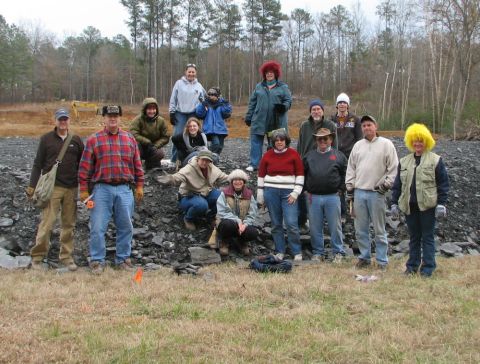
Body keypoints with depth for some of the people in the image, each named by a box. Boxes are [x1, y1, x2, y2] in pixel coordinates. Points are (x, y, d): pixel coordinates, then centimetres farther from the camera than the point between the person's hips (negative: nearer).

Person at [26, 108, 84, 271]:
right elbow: (38, 164, 4)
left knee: (69, 224, 6)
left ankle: (66, 256, 16)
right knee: (47, 223, -7)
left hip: (71, 188, 3)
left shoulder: (76, 140, 10)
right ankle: (37, 257, 4)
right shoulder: (46, 139, 3)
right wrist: (32, 186, -2)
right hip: (52, 187, -3)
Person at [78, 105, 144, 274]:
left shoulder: (130, 139, 11)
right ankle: (97, 260, 8)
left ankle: (123, 259, 19)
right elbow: (85, 166, 2)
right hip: (102, 189, -2)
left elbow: (137, 165, 13)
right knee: (98, 227, -2)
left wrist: (139, 186, 8)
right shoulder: (93, 140, 4)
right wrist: (84, 189, -2)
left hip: (125, 189, 2)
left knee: (125, 227, 6)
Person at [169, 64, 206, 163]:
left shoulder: (199, 86, 11)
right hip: (180, 114, -2)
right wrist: (172, 113, -2)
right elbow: (173, 100, 3)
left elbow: (203, 101, 18)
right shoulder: (179, 83, 4)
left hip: (193, 114, 2)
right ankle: (174, 160, -1)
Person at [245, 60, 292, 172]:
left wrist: (283, 107, -19)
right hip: (259, 120, 1)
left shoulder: (283, 87, 7)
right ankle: (254, 164, 2)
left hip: (276, 122, -1)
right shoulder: (259, 87, 12)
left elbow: (288, 101, 3)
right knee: (256, 141, -2)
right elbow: (252, 102, 13)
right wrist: (248, 116, 8)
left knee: (275, 144, 5)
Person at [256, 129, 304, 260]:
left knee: (292, 223, -10)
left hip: (288, 193, -2)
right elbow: (261, 175, 11)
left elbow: (300, 175, 2)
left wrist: (295, 193, -5)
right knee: (276, 224, 6)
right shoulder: (267, 155, 6)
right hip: (271, 192, 2)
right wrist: (260, 195, 8)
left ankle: (297, 253, 2)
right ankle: (280, 252, 16)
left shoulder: (293, 154, 1)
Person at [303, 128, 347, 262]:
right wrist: (308, 190, 6)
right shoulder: (309, 156, 12)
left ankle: (338, 252, 14)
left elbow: (345, 174, 6)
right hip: (314, 197, 2)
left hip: (332, 197, -2)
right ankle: (318, 252, 17)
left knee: (335, 226, 3)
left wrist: (340, 189, -2)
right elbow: (304, 174, 14)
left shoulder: (338, 155, 6)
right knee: (315, 227, 6)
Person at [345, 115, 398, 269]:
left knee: (379, 230, 1)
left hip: (377, 193, -4)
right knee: (360, 229, 9)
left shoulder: (386, 144, -1)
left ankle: (382, 260, 10)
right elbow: (351, 168, 15)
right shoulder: (358, 145, 12)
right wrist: (349, 187, 10)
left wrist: (386, 184, -9)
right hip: (359, 192, 4)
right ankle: (364, 257, 21)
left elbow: (393, 168, -3)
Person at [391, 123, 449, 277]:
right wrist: (394, 203, 9)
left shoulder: (436, 160, 0)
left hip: (428, 206, -4)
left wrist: (441, 204, -9)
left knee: (427, 237, 1)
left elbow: (443, 184, -3)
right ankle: (412, 265, 18)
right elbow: (397, 184, 14)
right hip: (409, 206, 4)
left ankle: (428, 267, 7)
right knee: (413, 237, 11)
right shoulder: (404, 161, 13)